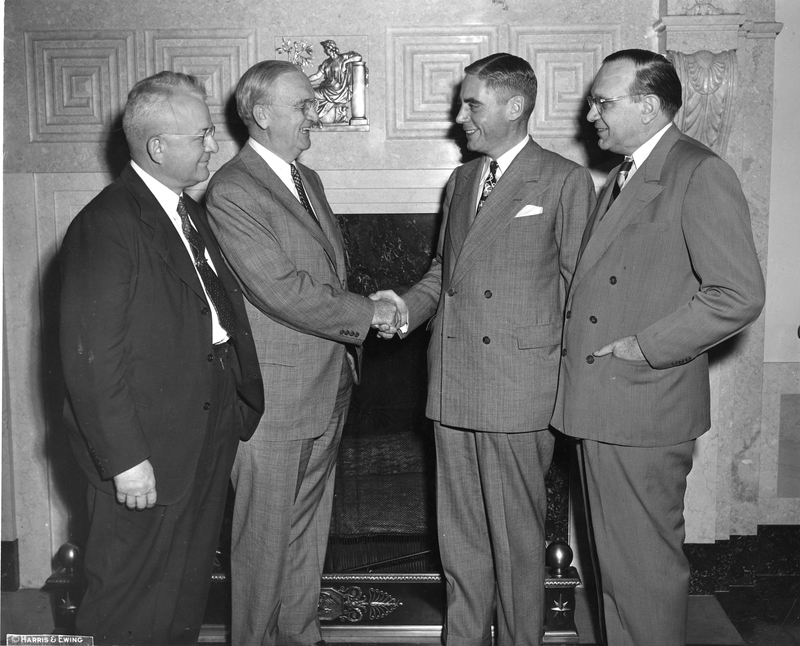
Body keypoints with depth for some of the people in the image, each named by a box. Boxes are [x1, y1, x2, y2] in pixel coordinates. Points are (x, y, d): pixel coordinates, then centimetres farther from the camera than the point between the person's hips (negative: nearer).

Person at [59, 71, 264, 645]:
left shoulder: (188, 211, 12)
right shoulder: (106, 226, -18)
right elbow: (93, 356, -21)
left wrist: (234, 412, 8)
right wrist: (125, 459, -20)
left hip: (210, 432, 9)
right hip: (150, 450, -8)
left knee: (187, 593, 22)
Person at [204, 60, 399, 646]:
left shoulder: (308, 179, 14)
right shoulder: (232, 192, -15)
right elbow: (282, 291, -21)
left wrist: (349, 347, 8)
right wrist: (367, 313, -12)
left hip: (328, 392, 8)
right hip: (275, 399, -8)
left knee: (309, 533, 18)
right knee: (265, 539, 5)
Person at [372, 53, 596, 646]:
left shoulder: (566, 181, -2)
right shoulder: (461, 180, 17)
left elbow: (576, 285, -3)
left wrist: (569, 378, -5)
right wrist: (407, 306, 5)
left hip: (519, 386, -6)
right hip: (452, 384, 6)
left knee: (516, 535, 4)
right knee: (459, 534, 15)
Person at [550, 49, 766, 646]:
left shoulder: (701, 174, -12)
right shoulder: (623, 179, 17)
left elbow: (740, 295, -19)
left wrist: (645, 348, -16)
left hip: (644, 411, -9)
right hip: (601, 407, 9)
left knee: (646, 564, 3)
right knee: (615, 562, 18)